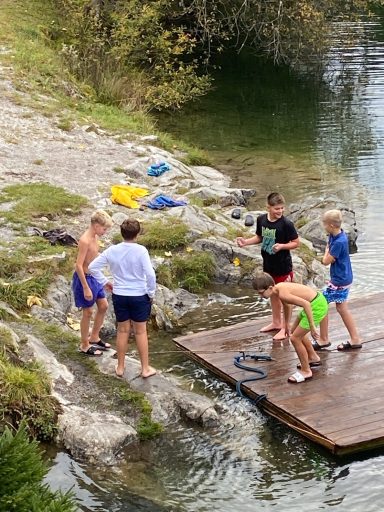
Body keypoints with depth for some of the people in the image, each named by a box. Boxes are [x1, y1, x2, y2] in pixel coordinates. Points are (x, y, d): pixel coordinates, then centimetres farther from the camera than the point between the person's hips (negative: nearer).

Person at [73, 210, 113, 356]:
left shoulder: (95, 237, 3)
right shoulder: (85, 240, -25)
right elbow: (78, 266, -26)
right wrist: (86, 288, -24)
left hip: (94, 277, 9)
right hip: (84, 278, -9)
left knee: (103, 306, 17)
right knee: (88, 312, 3)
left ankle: (94, 338, 33)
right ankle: (85, 346, 19)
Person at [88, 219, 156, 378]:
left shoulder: (112, 250, -6)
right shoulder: (141, 250, -17)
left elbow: (93, 267, -1)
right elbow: (150, 274, -20)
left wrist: (104, 282, 10)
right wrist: (151, 293, -5)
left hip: (119, 296, 3)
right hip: (139, 296, -3)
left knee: (122, 331, 17)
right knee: (141, 331, 11)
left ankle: (120, 367, 26)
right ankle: (145, 368, 19)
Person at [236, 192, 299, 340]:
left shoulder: (286, 224, -20)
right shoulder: (261, 220, -4)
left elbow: (295, 243, -12)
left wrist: (281, 246, -28)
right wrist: (246, 242, -2)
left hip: (283, 266, -6)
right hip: (268, 264, 6)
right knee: (273, 293, 20)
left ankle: (285, 328, 15)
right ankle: (276, 322, 37)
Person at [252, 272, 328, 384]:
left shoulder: (282, 294, -26)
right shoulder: (278, 288, 3)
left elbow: (306, 304, -32)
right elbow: (287, 304, 23)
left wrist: (312, 327, -28)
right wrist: (286, 324, 36)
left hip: (317, 306, -10)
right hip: (316, 300, 10)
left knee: (295, 338, -4)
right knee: (295, 331, 25)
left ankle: (306, 371, 11)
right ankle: (313, 358, 45)